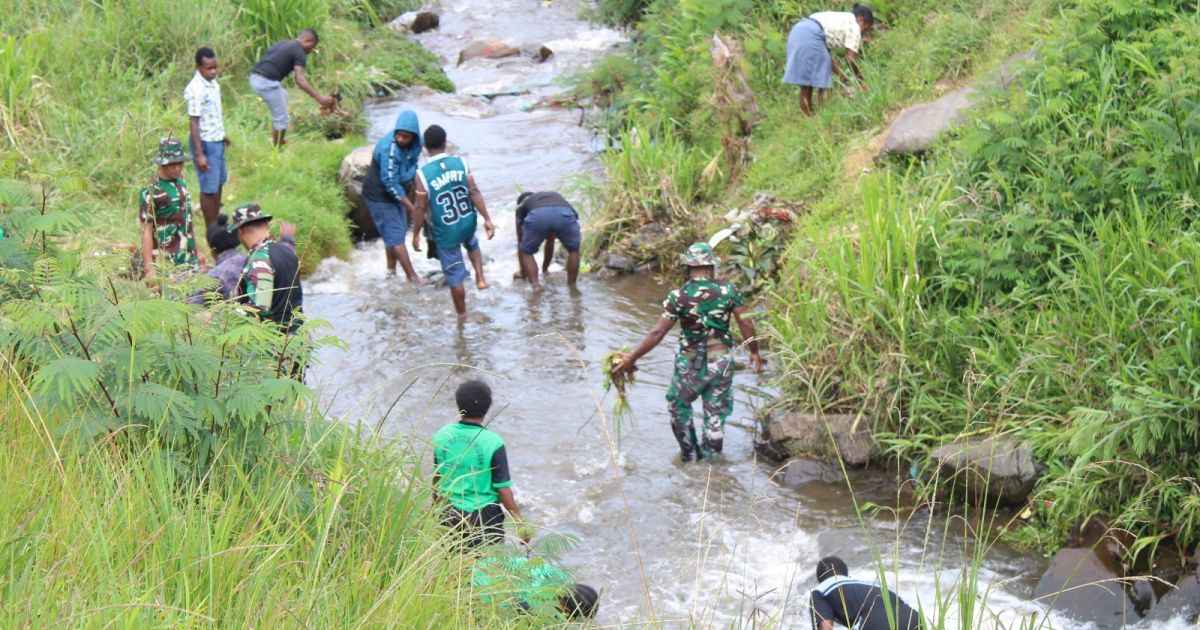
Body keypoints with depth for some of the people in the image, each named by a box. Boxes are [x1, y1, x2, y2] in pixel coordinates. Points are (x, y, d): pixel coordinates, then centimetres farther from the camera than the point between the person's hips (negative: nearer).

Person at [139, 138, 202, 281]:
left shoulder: (181, 183, 9)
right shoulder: (151, 193, -12)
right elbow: (147, 232, -12)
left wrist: (197, 252, 19)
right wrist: (149, 269, -17)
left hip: (189, 258, 7)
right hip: (166, 261, -7)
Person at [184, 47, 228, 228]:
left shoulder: (213, 83, 4)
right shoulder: (196, 89, -23)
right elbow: (193, 122, -23)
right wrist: (199, 154, -24)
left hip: (217, 141, 9)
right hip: (205, 143, -9)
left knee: (219, 183, 19)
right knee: (209, 189, 0)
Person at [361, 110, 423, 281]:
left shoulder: (414, 145, -8)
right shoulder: (388, 148, -31)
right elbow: (390, 182, -29)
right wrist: (410, 206, -24)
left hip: (397, 194, 8)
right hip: (379, 196, -8)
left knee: (395, 234, 17)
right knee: (396, 236, -4)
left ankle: (391, 271, 31)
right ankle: (412, 277, 1)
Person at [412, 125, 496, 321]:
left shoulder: (422, 174, -18)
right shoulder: (460, 163, -10)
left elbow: (421, 209, -13)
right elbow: (474, 192, -9)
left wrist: (416, 234, 0)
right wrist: (487, 219, -2)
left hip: (445, 232, -3)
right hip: (468, 223, 3)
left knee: (454, 275, 13)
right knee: (472, 243, 39)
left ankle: (462, 314, 28)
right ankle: (480, 278, 26)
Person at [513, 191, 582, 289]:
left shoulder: (522, 206, 39)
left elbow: (521, 241, 44)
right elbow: (550, 241, 54)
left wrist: (523, 271, 57)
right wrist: (545, 268, 65)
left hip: (537, 216, -2)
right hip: (564, 214, 2)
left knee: (526, 252, 23)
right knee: (573, 250, 30)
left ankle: (536, 288, 8)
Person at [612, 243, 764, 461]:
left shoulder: (678, 296, -12)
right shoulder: (728, 291, -7)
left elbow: (658, 332, -13)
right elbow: (746, 323, -4)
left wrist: (631, 358, -5)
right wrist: (754, 353, 11)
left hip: (691, 363, -2)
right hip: (722, 361, 2)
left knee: (678, 404, 22)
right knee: (715, 413, 14)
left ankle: (689, 453, 26)